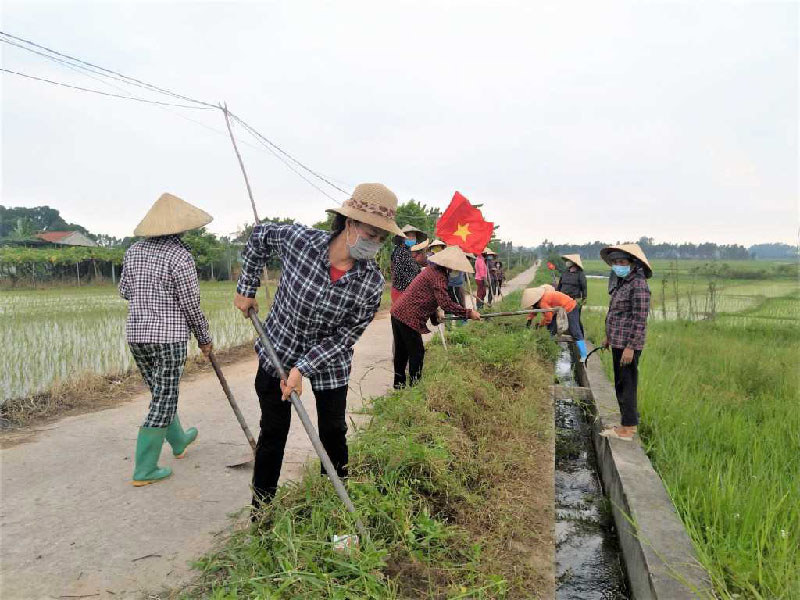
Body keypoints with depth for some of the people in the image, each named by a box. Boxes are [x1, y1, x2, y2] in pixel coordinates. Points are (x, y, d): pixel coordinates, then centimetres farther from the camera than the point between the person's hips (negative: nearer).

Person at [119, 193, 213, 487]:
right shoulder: (180, 256, -13)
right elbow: (191, 306, -10)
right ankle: (144, 470, 6)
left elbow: (125, 291, 17)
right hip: (168, 337, -7)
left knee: (161, 393, 22)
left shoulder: (134, 250, 6)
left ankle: (179, 441, 41)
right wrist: (204, 338, 3)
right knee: (163, 402, 2)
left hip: (136, 335, 7)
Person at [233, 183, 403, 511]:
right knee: (273, 432, 10)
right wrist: (246, 290, 2)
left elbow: (345, 335, -14)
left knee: (333, 434, 11)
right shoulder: (299, 238, -24)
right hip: (277, 351, 0)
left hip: (330, 363, 1)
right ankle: (261, 509, 28)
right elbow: (260, 235, -1)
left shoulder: (372, 283, -21)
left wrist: (303, 368, -22)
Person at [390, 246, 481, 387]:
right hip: (408, 317, -10)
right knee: (417, 352, 0)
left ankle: (399, 384, 29)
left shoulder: (432, 270, 16)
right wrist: (468, 313, -22)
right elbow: (445, 303, -24)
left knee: (401, 352, 18)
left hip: (398, 313, 10)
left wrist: (435, 317, 25)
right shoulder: (438, 276, -15)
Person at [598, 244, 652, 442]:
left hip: (628, 344, -10)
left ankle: (628, 428, 7)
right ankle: (627, 423, 29)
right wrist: (609, 336, 25)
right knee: (620, 384, 17)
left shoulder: (639, 285, -16)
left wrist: (631, 347, -22)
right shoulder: (622, 283, 14)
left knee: (627, 384, -3)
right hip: (618, 343, 10)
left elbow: (640, 320, -20)